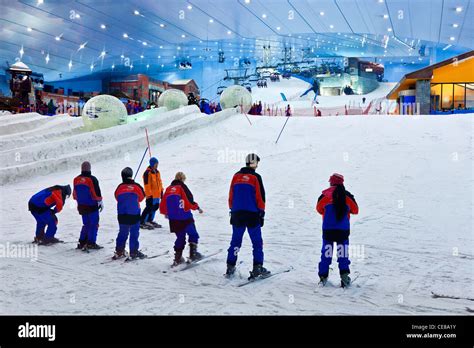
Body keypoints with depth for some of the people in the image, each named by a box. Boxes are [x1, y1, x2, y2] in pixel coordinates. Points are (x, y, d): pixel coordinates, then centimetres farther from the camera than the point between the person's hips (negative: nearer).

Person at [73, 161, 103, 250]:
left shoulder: (76, 179, 3)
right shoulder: (92, 179, -16)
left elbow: (75, 194, 12)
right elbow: (97, 193, -14)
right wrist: (100, 202, -1)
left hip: (82, 206, 6)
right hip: (92, 206, -6)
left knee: (86, 224, 17)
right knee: (94, 224, 3)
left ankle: (82, 242, 16)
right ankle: (91, 243, 1)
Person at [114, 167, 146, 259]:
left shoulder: (119, 187, -4)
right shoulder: (137, 187, -9)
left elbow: (117, 198, 11)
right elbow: (141, 197, 6)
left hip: (122, 215, 3)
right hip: (134, 215, -3)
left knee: (122, 233, 14)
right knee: (134, 234, 5)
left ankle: (119, 251, 17)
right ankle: (134, 252, 7)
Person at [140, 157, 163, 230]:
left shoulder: (157, 172, 12)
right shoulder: (147, 173, -15)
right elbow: (147, 185, -16)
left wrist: (161, 191, 20)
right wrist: (149, 195, -17)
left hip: (157, 194, 9)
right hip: (151, 195, -9)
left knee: (155, 207, 15)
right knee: (149, 208, -10)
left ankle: (150, 221, 29)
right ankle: (142, 222, -2)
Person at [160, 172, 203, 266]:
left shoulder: (168, 189, 10)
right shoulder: (182, 187, -7)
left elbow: (163, 204, 13)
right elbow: (189, 201, -14)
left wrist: (165, 213, 31)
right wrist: (197, 207, 2)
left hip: (173, 219, 5)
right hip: (185, 217, -5)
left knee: (180, 237, 15)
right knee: (193, 234, 9)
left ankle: (178, 258, 12)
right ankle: (193, 253, 1)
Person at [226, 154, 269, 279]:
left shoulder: (236, 176, 6)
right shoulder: (256, 177, -6)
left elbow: (231, 195, 10)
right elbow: (260, 197, -5)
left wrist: (232, 210, 18)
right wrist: (262, 212, 4)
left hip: (237, 213, 4)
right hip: (252, 214, -4)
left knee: (235, 241, 11)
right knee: (257, 242, 4)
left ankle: (230, 267, 11)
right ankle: (257, 267, 0)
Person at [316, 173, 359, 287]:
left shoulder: (325, 195, -6)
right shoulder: (347, 195, -3)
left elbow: (319, 209, 8)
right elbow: (355, 210, 9)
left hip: (328, 229, 0)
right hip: (343, 230, 1)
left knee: (326, 252, 8)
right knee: (343, 253, 8)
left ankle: (323, 276, 10)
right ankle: (344, 274, -1)